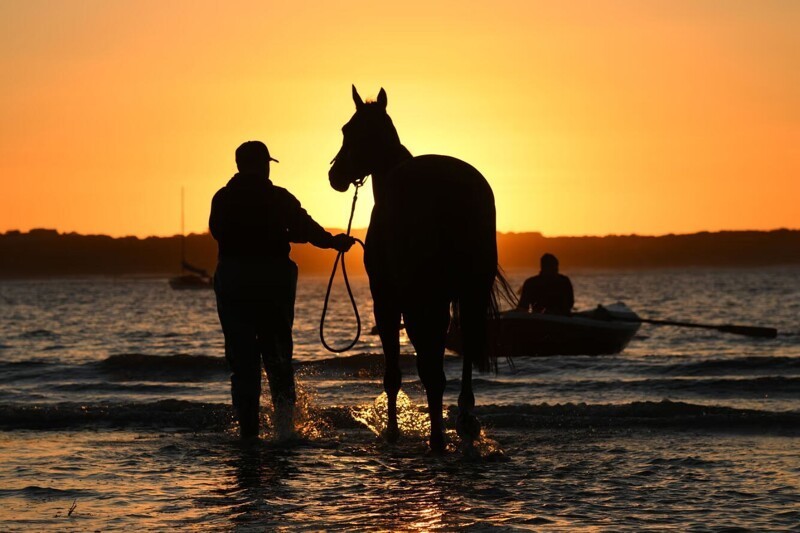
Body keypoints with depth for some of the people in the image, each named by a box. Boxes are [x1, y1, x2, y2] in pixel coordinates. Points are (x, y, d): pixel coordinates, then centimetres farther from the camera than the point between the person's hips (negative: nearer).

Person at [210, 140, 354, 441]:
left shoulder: (222, 199, 1)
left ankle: (247, 427, -2)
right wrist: (334, 242, 4)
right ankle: (284, 411, -11)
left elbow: (218, 231, 8)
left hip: (232, 278, 0)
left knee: (242, 355, 4)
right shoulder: (280, 198, -3)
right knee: (277, 351, 10)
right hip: (275, 278, 0)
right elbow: (305, 229, -7)